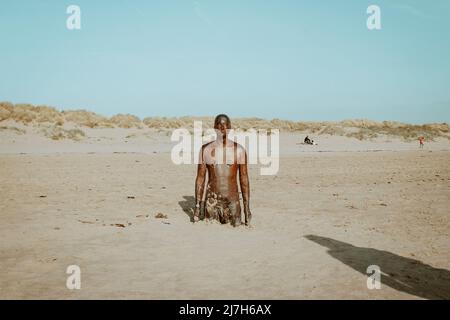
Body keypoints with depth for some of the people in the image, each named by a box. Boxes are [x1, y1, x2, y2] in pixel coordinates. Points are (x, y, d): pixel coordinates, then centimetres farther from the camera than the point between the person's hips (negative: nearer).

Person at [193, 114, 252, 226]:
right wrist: (197, 206, 3)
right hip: (212, 200, 1)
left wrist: (247, 207, 0)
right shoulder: (206, 149, 2)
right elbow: (200, 179, 6)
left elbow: (244, 180, 3)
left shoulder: (238, 150, 0)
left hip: (232, 201, -1)